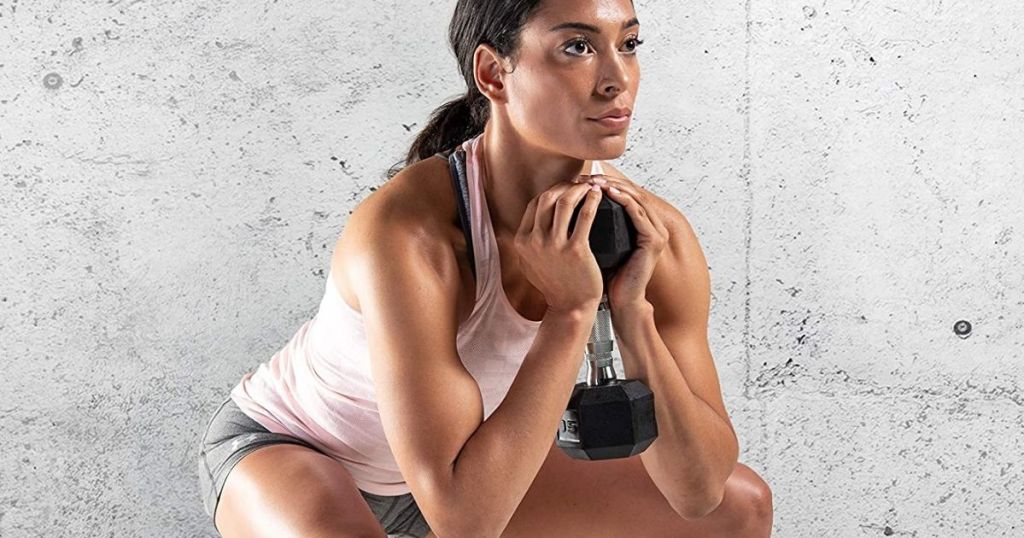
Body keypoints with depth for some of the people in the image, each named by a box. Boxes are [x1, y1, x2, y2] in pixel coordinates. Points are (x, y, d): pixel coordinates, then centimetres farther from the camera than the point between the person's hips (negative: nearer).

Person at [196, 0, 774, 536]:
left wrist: (633, 311, -32)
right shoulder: (406, 231, -37)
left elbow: (699, 489, -19)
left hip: (463, 461, 6)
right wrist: (570, 311, -39)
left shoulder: (654, 234, -20)